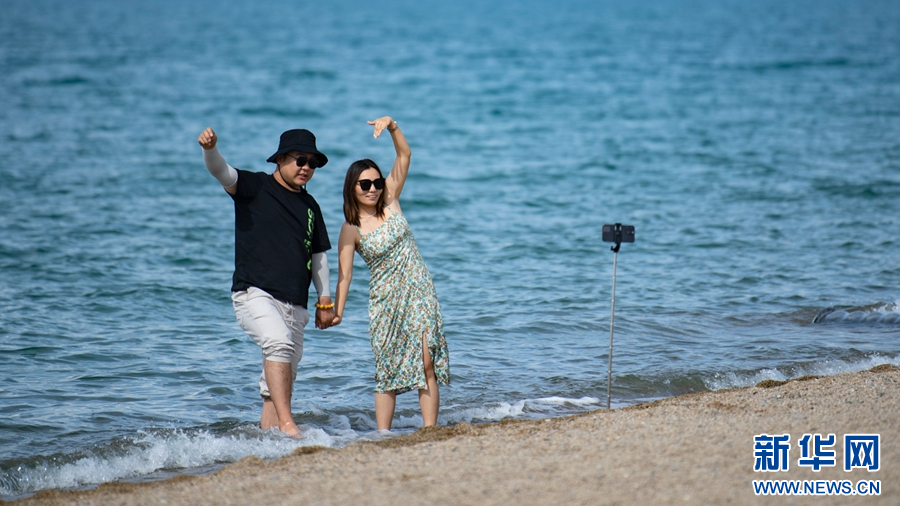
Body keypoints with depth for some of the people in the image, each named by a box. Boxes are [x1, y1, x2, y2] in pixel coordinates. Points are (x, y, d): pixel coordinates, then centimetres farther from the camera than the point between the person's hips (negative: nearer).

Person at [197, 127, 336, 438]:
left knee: (284, 374, 3)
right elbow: (221, 172, -14)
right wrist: (210, 148, -36)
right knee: (279, 342, -31)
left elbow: (318, 255, 25)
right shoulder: (254, 187, 3)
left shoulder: (310, 206, 19)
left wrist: (325, 301, 22)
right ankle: (286, 423, -35)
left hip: (294, 304, 6)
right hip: (255, 294, -6)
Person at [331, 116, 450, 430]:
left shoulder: (390, 201, 2)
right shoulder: (351, 230, -6)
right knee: (387, 369, 2)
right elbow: (344, 274, -11)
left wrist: (392, 126, -16)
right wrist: (337, 310, -23)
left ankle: (430, 431, -9)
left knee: (428, 362, -7)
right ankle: (383, 436, 7)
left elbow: (405, 155, -1)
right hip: (385, 302, -2)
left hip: (419, 293, 2)